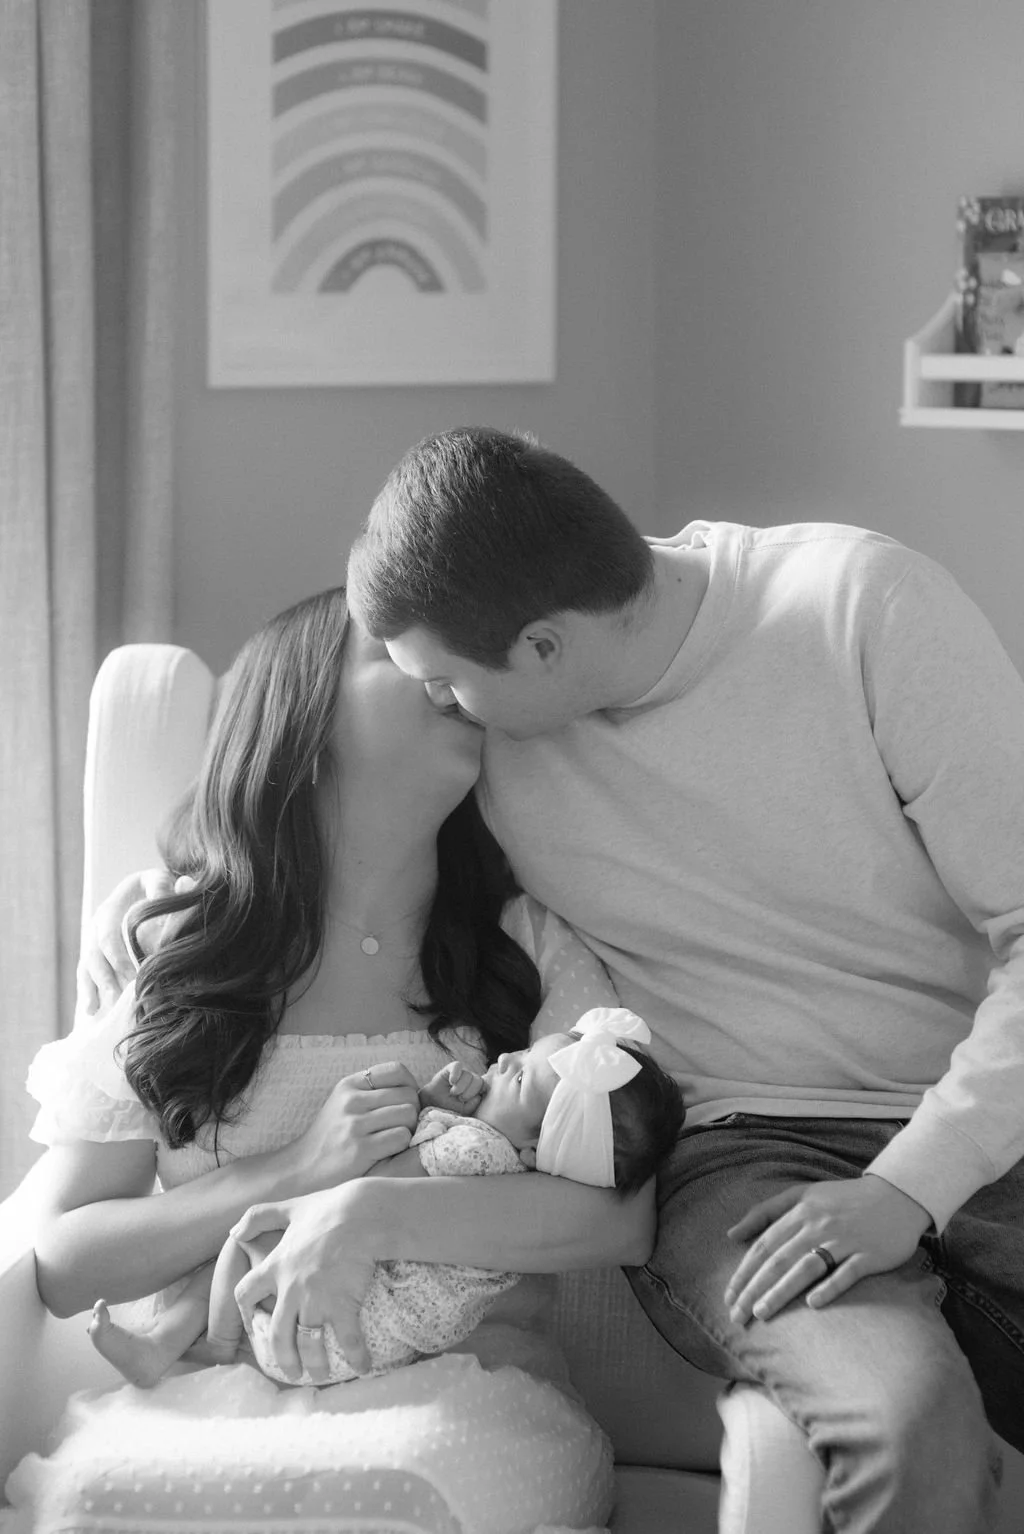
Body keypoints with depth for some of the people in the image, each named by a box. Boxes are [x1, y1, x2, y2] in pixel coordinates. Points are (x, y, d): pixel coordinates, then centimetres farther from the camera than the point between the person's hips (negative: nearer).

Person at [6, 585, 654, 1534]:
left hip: (460, 1391, 1)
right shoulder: (168, 952, 9)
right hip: (210, 1394, -1)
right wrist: (299, 1172, -9)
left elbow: (624, 1214, -2)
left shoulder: (526, 951, 11)